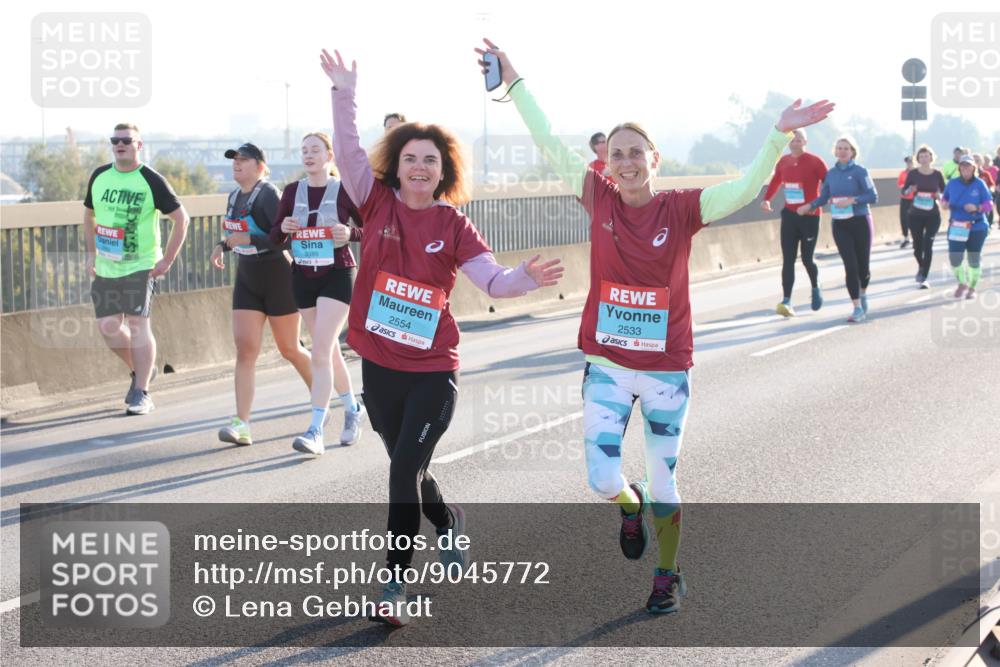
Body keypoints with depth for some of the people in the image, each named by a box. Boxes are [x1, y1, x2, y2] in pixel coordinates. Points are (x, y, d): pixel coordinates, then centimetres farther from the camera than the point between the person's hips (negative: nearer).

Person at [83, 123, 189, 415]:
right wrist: (91, 254, 13)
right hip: (105, 267, 5)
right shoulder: (99, 176, 6)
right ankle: (139, 370, 28)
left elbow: (181, 218, -5)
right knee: (108, 326, 2)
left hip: (140, 266, -5)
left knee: (137, 323, -12)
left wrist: (167, 260, -9)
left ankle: (141, 394, -8)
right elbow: (89, 215, 21)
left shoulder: (151, 181, -9)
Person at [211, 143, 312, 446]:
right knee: (245, 347, -6)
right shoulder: (234, 196, 8)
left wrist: (247, 240, -27)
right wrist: (223, 245, 5)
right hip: (246, 280, 7)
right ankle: (242, 424, -13)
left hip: (278, 279, -7)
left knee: (289, 348, 6)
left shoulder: (268, 194, -17)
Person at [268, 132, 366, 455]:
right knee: (329, 351, 15)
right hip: (303, 277, 5)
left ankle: (316, 431, -14)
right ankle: (352, 409, 36)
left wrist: (351, 233, -21)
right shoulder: (292, 192, 5)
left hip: (337, 275, -5)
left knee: (320, 353, -14)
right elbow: (276, 238, 8)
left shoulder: (344, 190, -6)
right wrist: (283, 229, -14)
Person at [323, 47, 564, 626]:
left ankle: (397, 584, 1)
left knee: (405, 471, -8)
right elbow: (349, 152, -11)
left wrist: (526, 278, -29)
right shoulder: (379, 203, -1)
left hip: (433, 370, -3)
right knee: (407, 467, 18)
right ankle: (448, 522, 48)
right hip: (379, 365, 3)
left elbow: (492, 279, -9)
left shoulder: (454, 226, -4)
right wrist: (345, 94, -21)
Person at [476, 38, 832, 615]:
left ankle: (669, 575, 32)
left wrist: (780, 136, -31)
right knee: (603, 479, -5)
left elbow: (745, 190, -19)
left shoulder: (682, 209, -9)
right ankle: (630, 507, 33)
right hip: (607, 365, 1)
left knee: (663, 484, 9)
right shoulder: (600, 199, -4)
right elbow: (550, 143, 0)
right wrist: (514, 81, 2)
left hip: (668, 368, -1)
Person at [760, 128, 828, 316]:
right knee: (788, 260, -5)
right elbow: (775, 181, 21)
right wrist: (767, 199, 6)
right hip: (789, 215, 4)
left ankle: (816, 288, 34)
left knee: (807, 259, 3)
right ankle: (786, 301, -9)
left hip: (810, 216, -4)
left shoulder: (815, 162, -9)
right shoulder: (783, 162, 6)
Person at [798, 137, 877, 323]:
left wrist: (851, 200, -24)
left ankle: (863, 294, 38)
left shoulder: (859, 171, -8)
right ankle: (858, 309, -2)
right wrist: (809, 206, -3)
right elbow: (824, 197, 13)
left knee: (863, 264, 6)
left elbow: (873, 197, -13)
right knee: (850, 266, -6)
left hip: (860, 223, -3)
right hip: (840, 225, 3)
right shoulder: (831, 174, 6)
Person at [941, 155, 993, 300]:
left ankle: (972, 288, 27)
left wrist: (977, 208, -24)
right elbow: (944, 198, 14)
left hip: (977, 227, -2)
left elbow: (989, 204, -6)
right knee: (954, 258, -7)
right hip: (956, 227, 2)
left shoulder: (979, 184, -6)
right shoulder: (952, 183, 1)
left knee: (974, 260, 6)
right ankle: (962, 283, 21)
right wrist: (944, 203, -9)